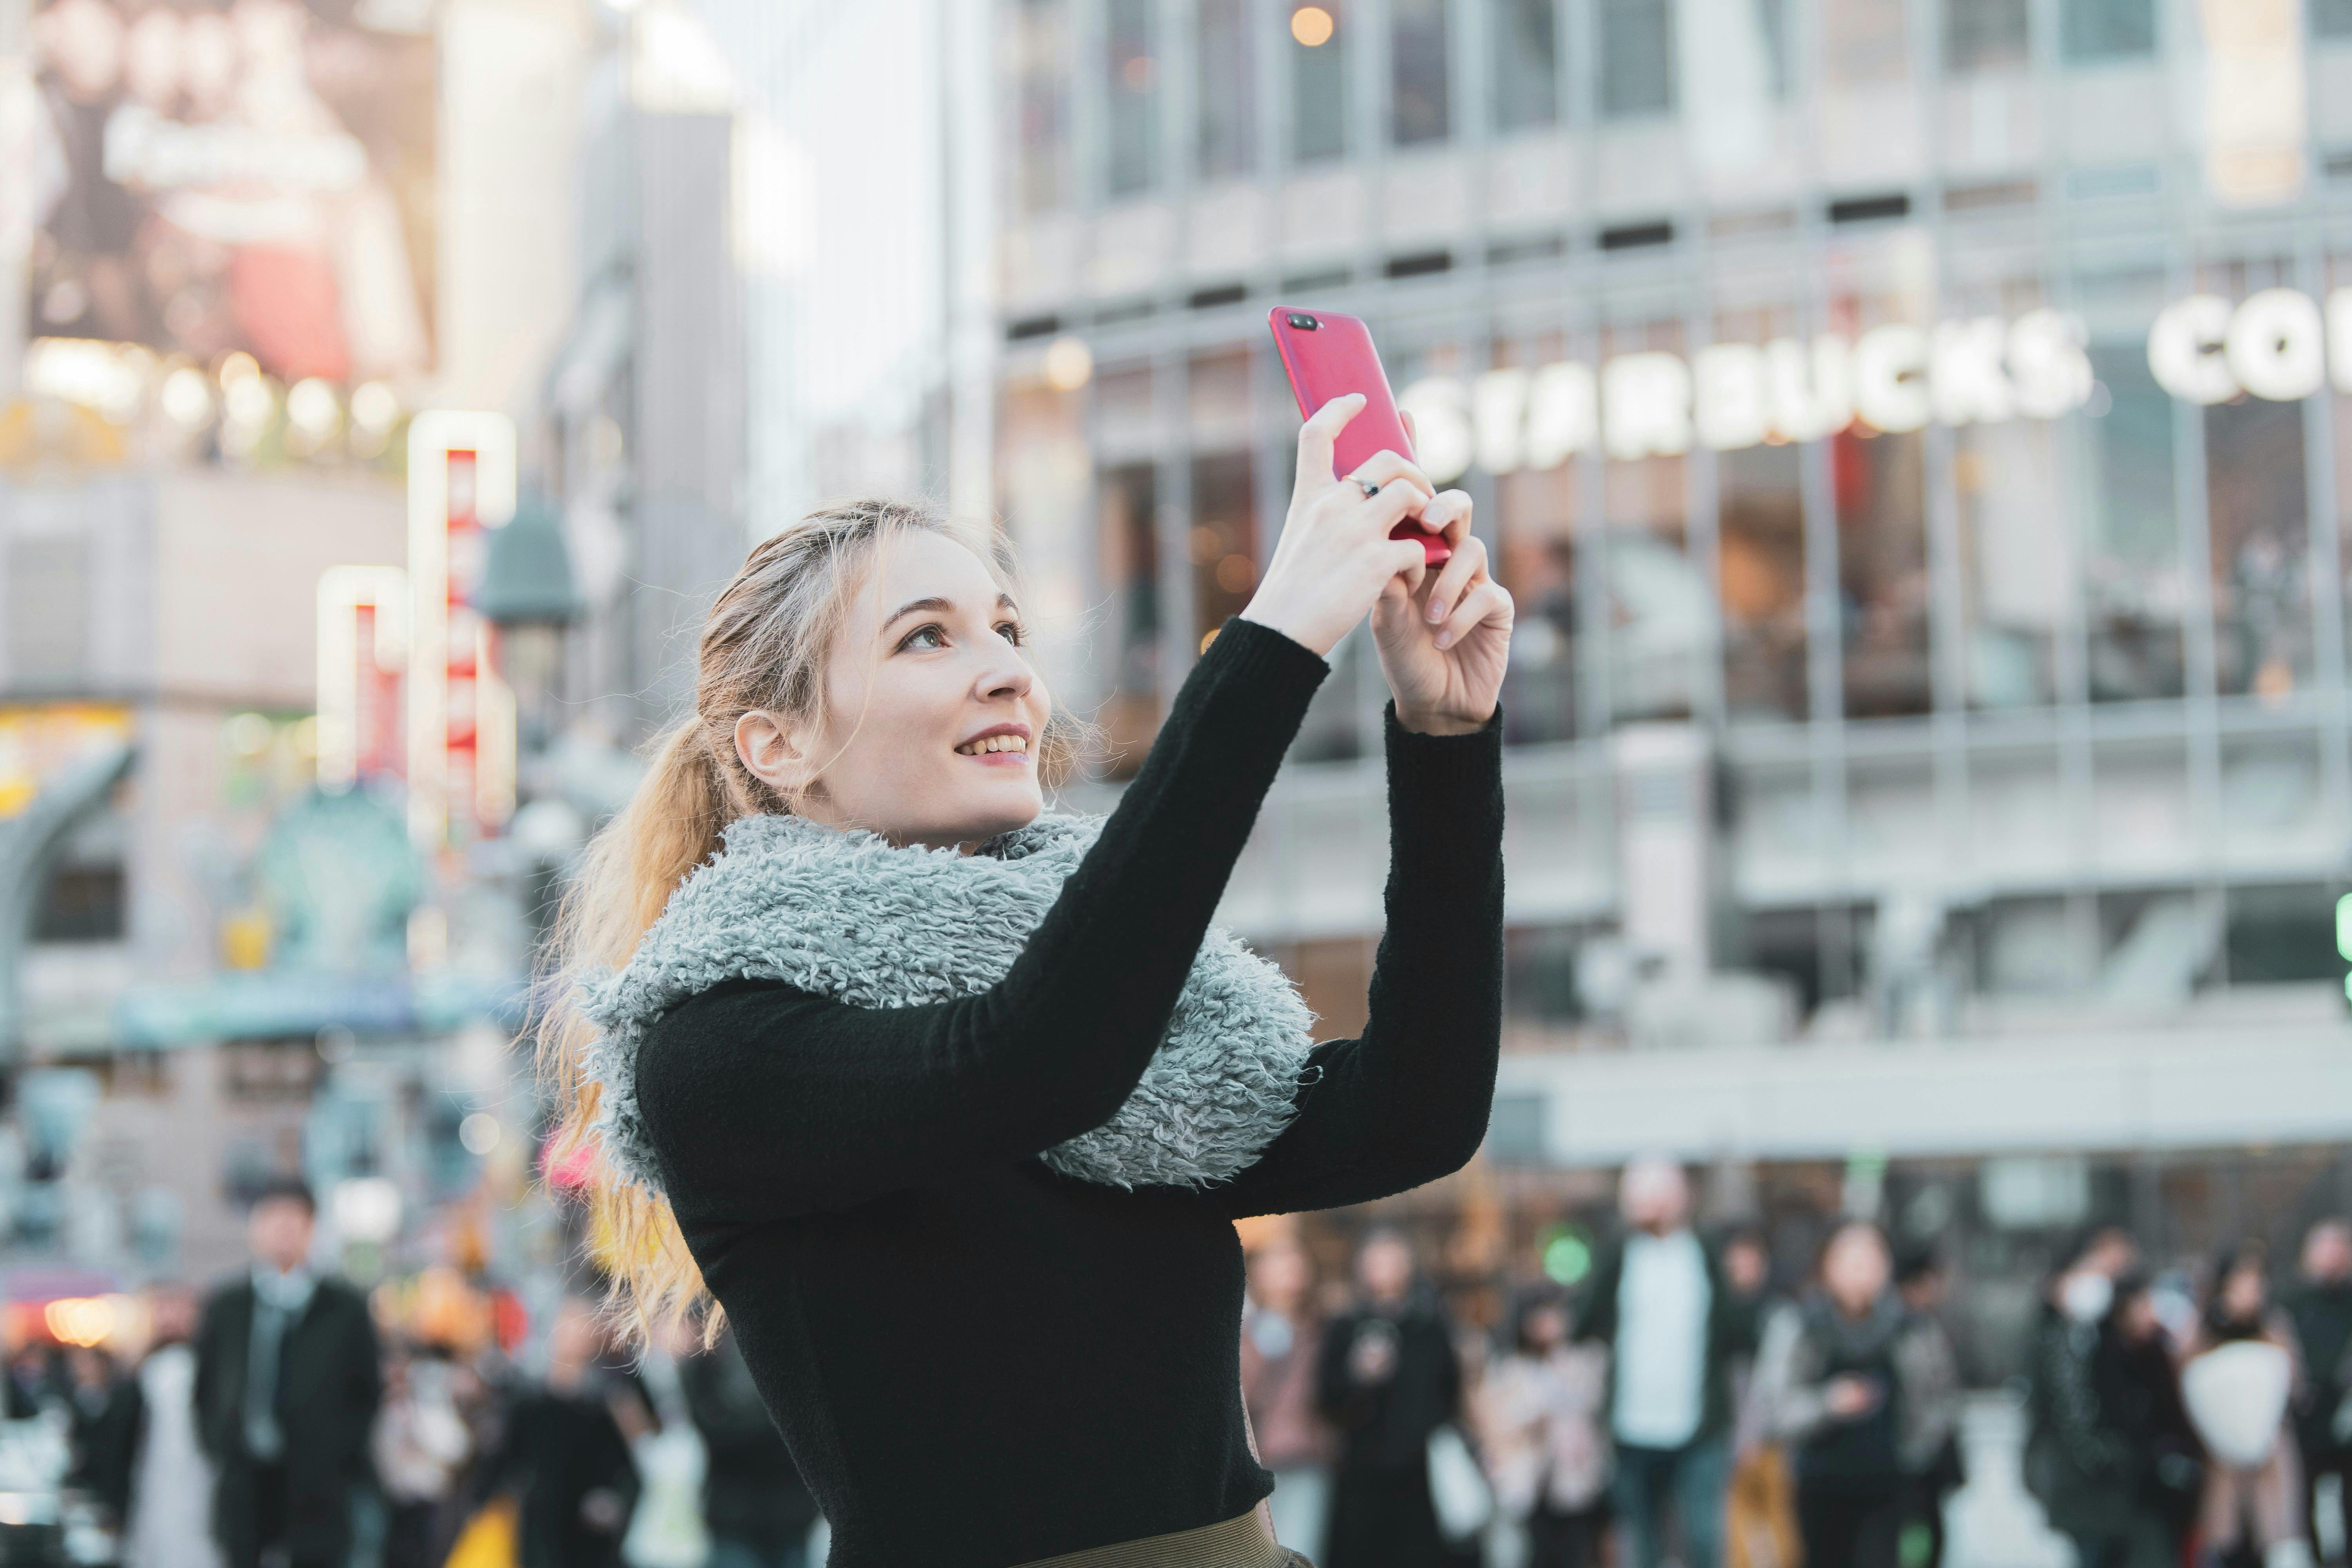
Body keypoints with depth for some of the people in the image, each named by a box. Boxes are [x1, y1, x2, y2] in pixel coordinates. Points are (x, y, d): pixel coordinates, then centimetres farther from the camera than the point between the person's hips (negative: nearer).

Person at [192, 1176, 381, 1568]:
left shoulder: (345, 1310, 4)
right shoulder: (225, 1308, 10)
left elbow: (370, 1395, 6)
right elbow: (204, 1391, 15)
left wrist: (346, 1460, -1)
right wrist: (218, 1450, 5)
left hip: (316, 1503, -2)